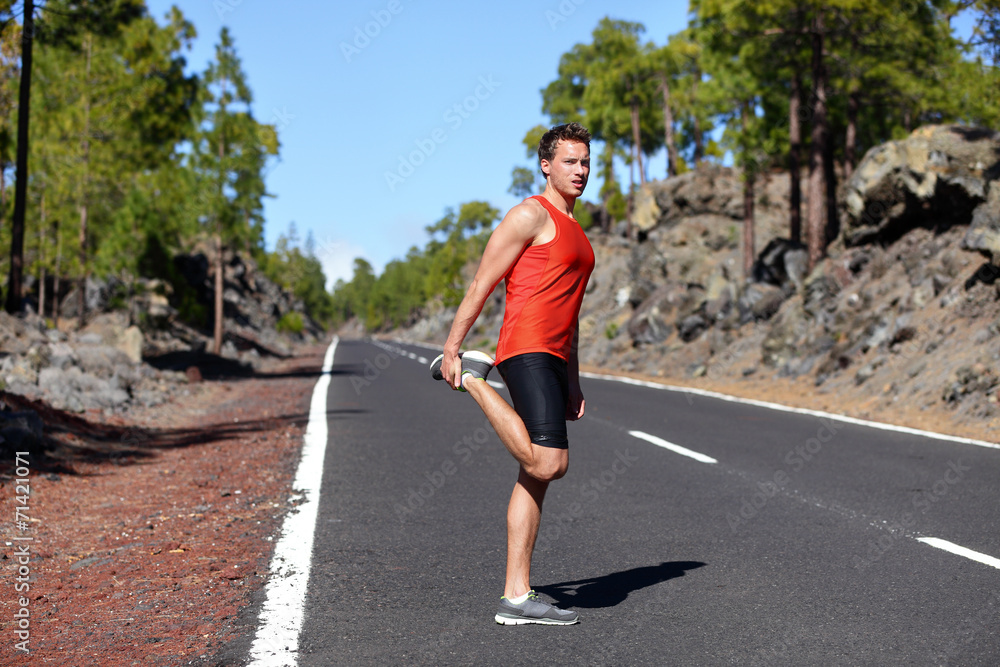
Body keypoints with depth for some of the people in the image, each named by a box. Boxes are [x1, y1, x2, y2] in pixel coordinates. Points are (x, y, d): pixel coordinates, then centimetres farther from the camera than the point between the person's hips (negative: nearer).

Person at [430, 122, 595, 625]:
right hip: (526, 350, -9)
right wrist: (451, 348, -13)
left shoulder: (573, 232, 25)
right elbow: (482, 284, -7)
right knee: (547, 464, -22)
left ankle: (516, 598, 7)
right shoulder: (531, 215, -3)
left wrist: (572, 381, 22)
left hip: (551, 359, 9)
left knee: (535, 476, 6)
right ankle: (471, 379, -3)